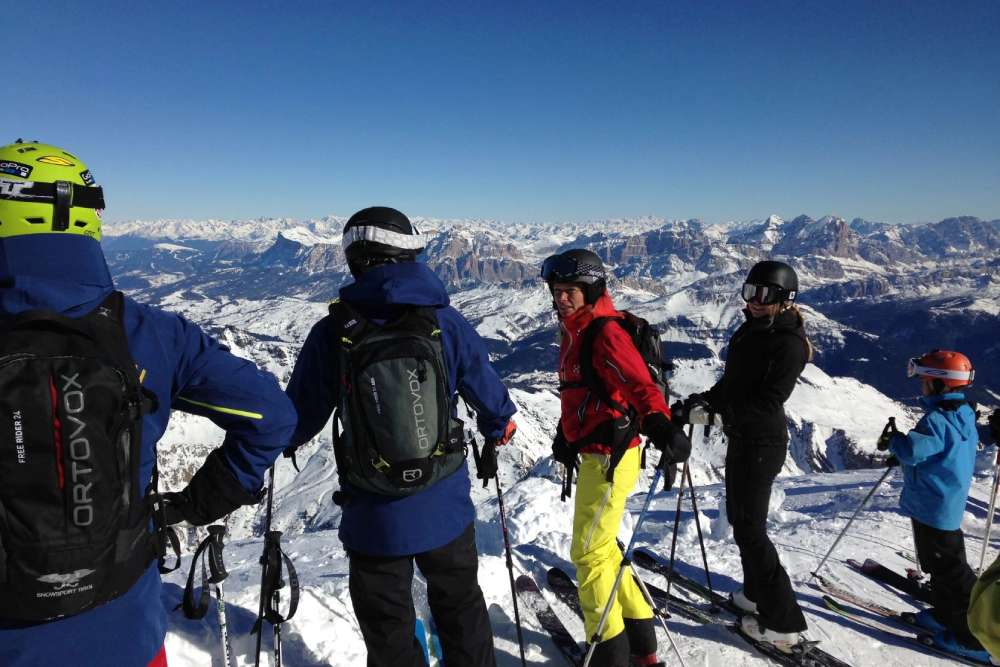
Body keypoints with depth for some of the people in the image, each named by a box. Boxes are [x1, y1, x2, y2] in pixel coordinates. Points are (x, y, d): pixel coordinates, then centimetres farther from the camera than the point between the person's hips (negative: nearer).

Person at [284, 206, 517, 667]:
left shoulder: (331, 333, -14)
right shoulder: (443, 322, -12)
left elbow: (300, 417, -3)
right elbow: (489, 395, -2)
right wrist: (497, 431, 21)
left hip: (374, 516, -1)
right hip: (445, 507, 1)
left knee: (387, 623, 18)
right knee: (459, 603, 24)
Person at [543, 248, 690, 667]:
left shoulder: (606, 333, -17)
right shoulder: (573, 333, 11)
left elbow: (640, 384, -31)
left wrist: (660, 423, -48)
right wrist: (565, 437, 24)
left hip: (610, 456, -10)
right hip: (593, 453, 10)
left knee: (588, 552, 0)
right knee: (601, 547, 19)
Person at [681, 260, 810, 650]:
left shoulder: (789, 343, -18)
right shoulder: (751, 330, 9)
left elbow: (767, 401, -25)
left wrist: (713, 403, -29)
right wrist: (709, 400, -1)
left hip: (762, 443, -10)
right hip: (742, 437, 10)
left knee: (749, 529, -4)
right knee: (740, 517, 21)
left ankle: (784, 621, 8)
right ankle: (758, 593, 39)